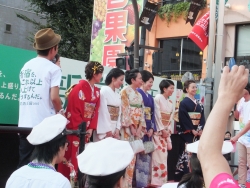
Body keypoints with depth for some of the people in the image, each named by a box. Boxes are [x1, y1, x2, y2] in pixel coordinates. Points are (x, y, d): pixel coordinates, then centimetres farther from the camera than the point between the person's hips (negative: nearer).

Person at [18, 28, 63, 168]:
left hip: (25, 124, 6)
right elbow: (54, 98, -15)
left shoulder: (26, 67, 13)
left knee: (24, 165, 10)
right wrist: (60, 111, 4)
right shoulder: (53, 68, -7)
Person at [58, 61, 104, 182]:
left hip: (86, 130, 7)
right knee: (72, 156, -3)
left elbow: (95, 111, 8)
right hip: (75, 129, -7)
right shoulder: (80, 88, -13)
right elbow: (73, 110, -15)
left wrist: (91, 128, -3)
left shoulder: (96, 91, 9)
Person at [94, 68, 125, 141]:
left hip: (114, 128, 7)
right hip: (104, 129, -7)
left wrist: (118, 128, -1)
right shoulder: (104, 91, -7)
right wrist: (107, 130, -13)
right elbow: (103, 112, -12)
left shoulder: (118, 95, 14)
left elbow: (118, 113, 10)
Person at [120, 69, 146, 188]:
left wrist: (140, 127, 1)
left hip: (137, 127, 7)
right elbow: (124, 110, -11)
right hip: (127, 127, -7)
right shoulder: (125, 91, -5)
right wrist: (131, 127, -14)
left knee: (133, 156, 6)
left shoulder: (139, 94, 17)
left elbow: (142, 111, 13)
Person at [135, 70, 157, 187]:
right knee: (139, 155, -8)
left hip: (148, 129, 8)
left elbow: (152, 114, 15)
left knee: (147, 155, 9)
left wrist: (152, 128, 1)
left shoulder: (150, 97, 19)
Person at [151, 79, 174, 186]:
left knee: (163, 156, 7)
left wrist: (168, 130, 5)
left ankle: (162, 180, 11)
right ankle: (156, 181, -7)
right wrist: (162, 130, -12)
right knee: (158, 156, -10)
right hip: (158, 131, -7)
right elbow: (157, 115, -12)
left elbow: (170, 118, 14)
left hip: (166, 132, 7)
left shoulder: (170, 103, 15)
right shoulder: (158, 98, -8)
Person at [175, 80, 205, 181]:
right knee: (186, 153, -8)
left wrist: (201, 129, -3)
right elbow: (183, 118, -13)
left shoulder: (198, 103, 15)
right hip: (187, 133, -6)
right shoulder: (184, 103, -5)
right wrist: (192, 130, -14)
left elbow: (202, 117, 11)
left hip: (198, 133, 6)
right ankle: (182, 176, -3)